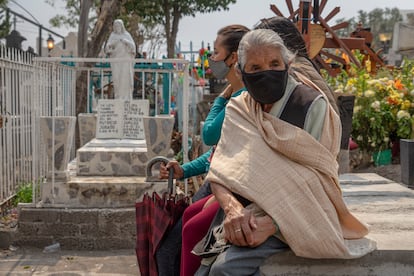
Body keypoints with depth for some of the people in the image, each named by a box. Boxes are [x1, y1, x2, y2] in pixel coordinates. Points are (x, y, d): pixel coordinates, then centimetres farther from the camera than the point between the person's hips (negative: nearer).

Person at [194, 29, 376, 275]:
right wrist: (231, 207, -23)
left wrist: (271, 223, -25)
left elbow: (315, 182, -13)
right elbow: (220, 170, -2)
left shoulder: (312, 106, -8)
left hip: (293, 217, -4)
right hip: (244, 215, 5)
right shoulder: (238, 109, 7)